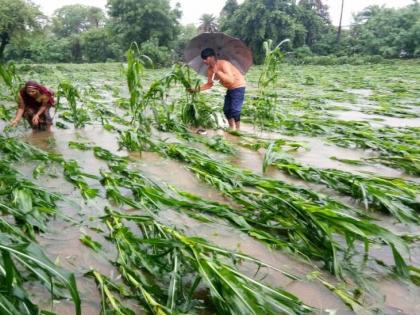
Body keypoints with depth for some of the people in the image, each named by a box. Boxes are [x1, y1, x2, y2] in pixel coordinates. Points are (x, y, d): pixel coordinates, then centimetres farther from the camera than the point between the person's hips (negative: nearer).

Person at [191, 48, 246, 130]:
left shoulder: (223, 64, -28)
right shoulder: (210, 69, -5)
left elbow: (231, 80, -39)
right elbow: (209, 84, 3)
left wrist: (218, 72, -40)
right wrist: (197, 89, -9)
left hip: (238, 87, -8)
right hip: (230, 88, 9)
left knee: (235, 110, -15)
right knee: (226, 109, 11)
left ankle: (237, 129, -2)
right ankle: (231, 128, 25)